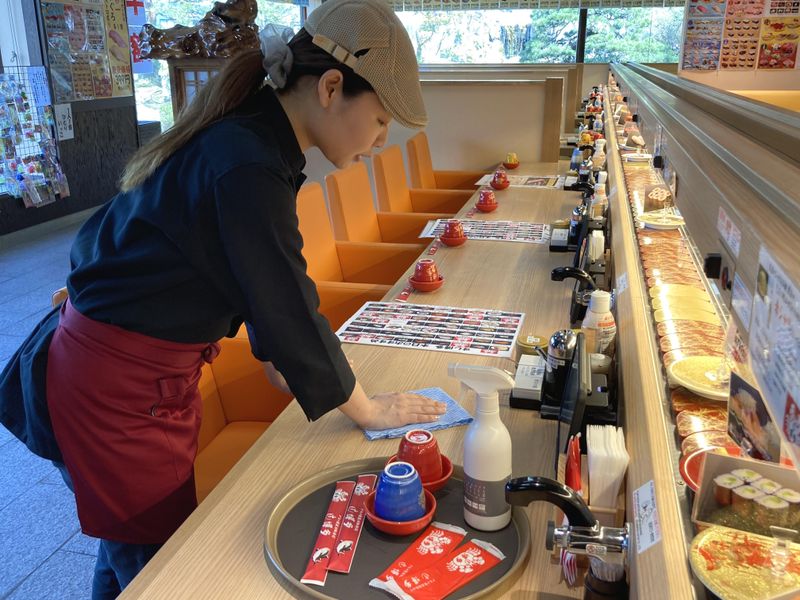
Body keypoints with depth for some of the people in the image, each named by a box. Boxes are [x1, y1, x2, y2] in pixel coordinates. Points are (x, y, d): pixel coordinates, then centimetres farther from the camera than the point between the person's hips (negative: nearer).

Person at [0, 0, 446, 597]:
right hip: (114, 389, -9)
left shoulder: (251, 136, 2)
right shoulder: (247, 168, -27)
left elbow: (265, 281, 12)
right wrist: (366, 409, -7)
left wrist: (276, 359, 19)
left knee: (128, 551, 24)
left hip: (144, 371, 9)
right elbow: (290, 309, -22)